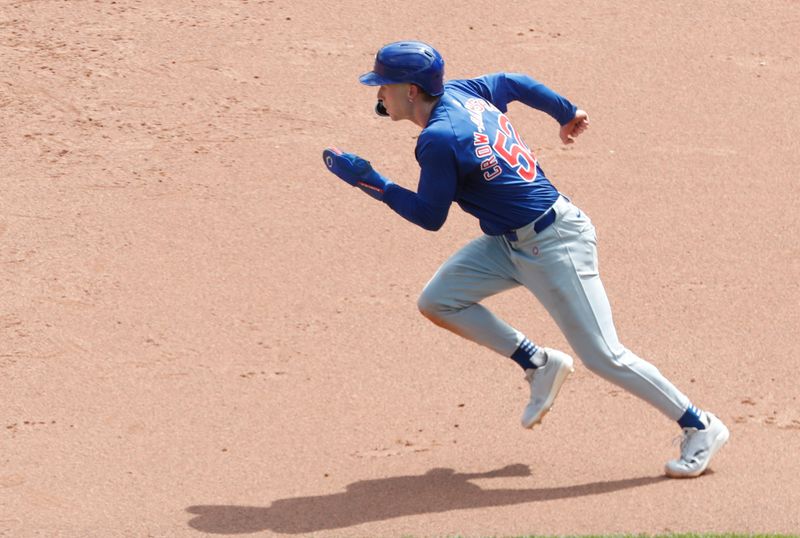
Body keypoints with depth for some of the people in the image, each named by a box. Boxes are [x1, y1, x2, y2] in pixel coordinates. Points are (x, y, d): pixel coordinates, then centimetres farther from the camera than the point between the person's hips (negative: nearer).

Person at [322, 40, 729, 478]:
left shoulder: (438, 138, -22)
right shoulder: (461, 92, 3)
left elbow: (430, 217, -13)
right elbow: (516, 83, 19)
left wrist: (369, 181, -9)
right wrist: (566, 113, 34)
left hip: (553, 246, -10)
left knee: (602, 355, -6)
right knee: (437, 301, 5)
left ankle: (701, 428, 5)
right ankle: (539, 364, 14)